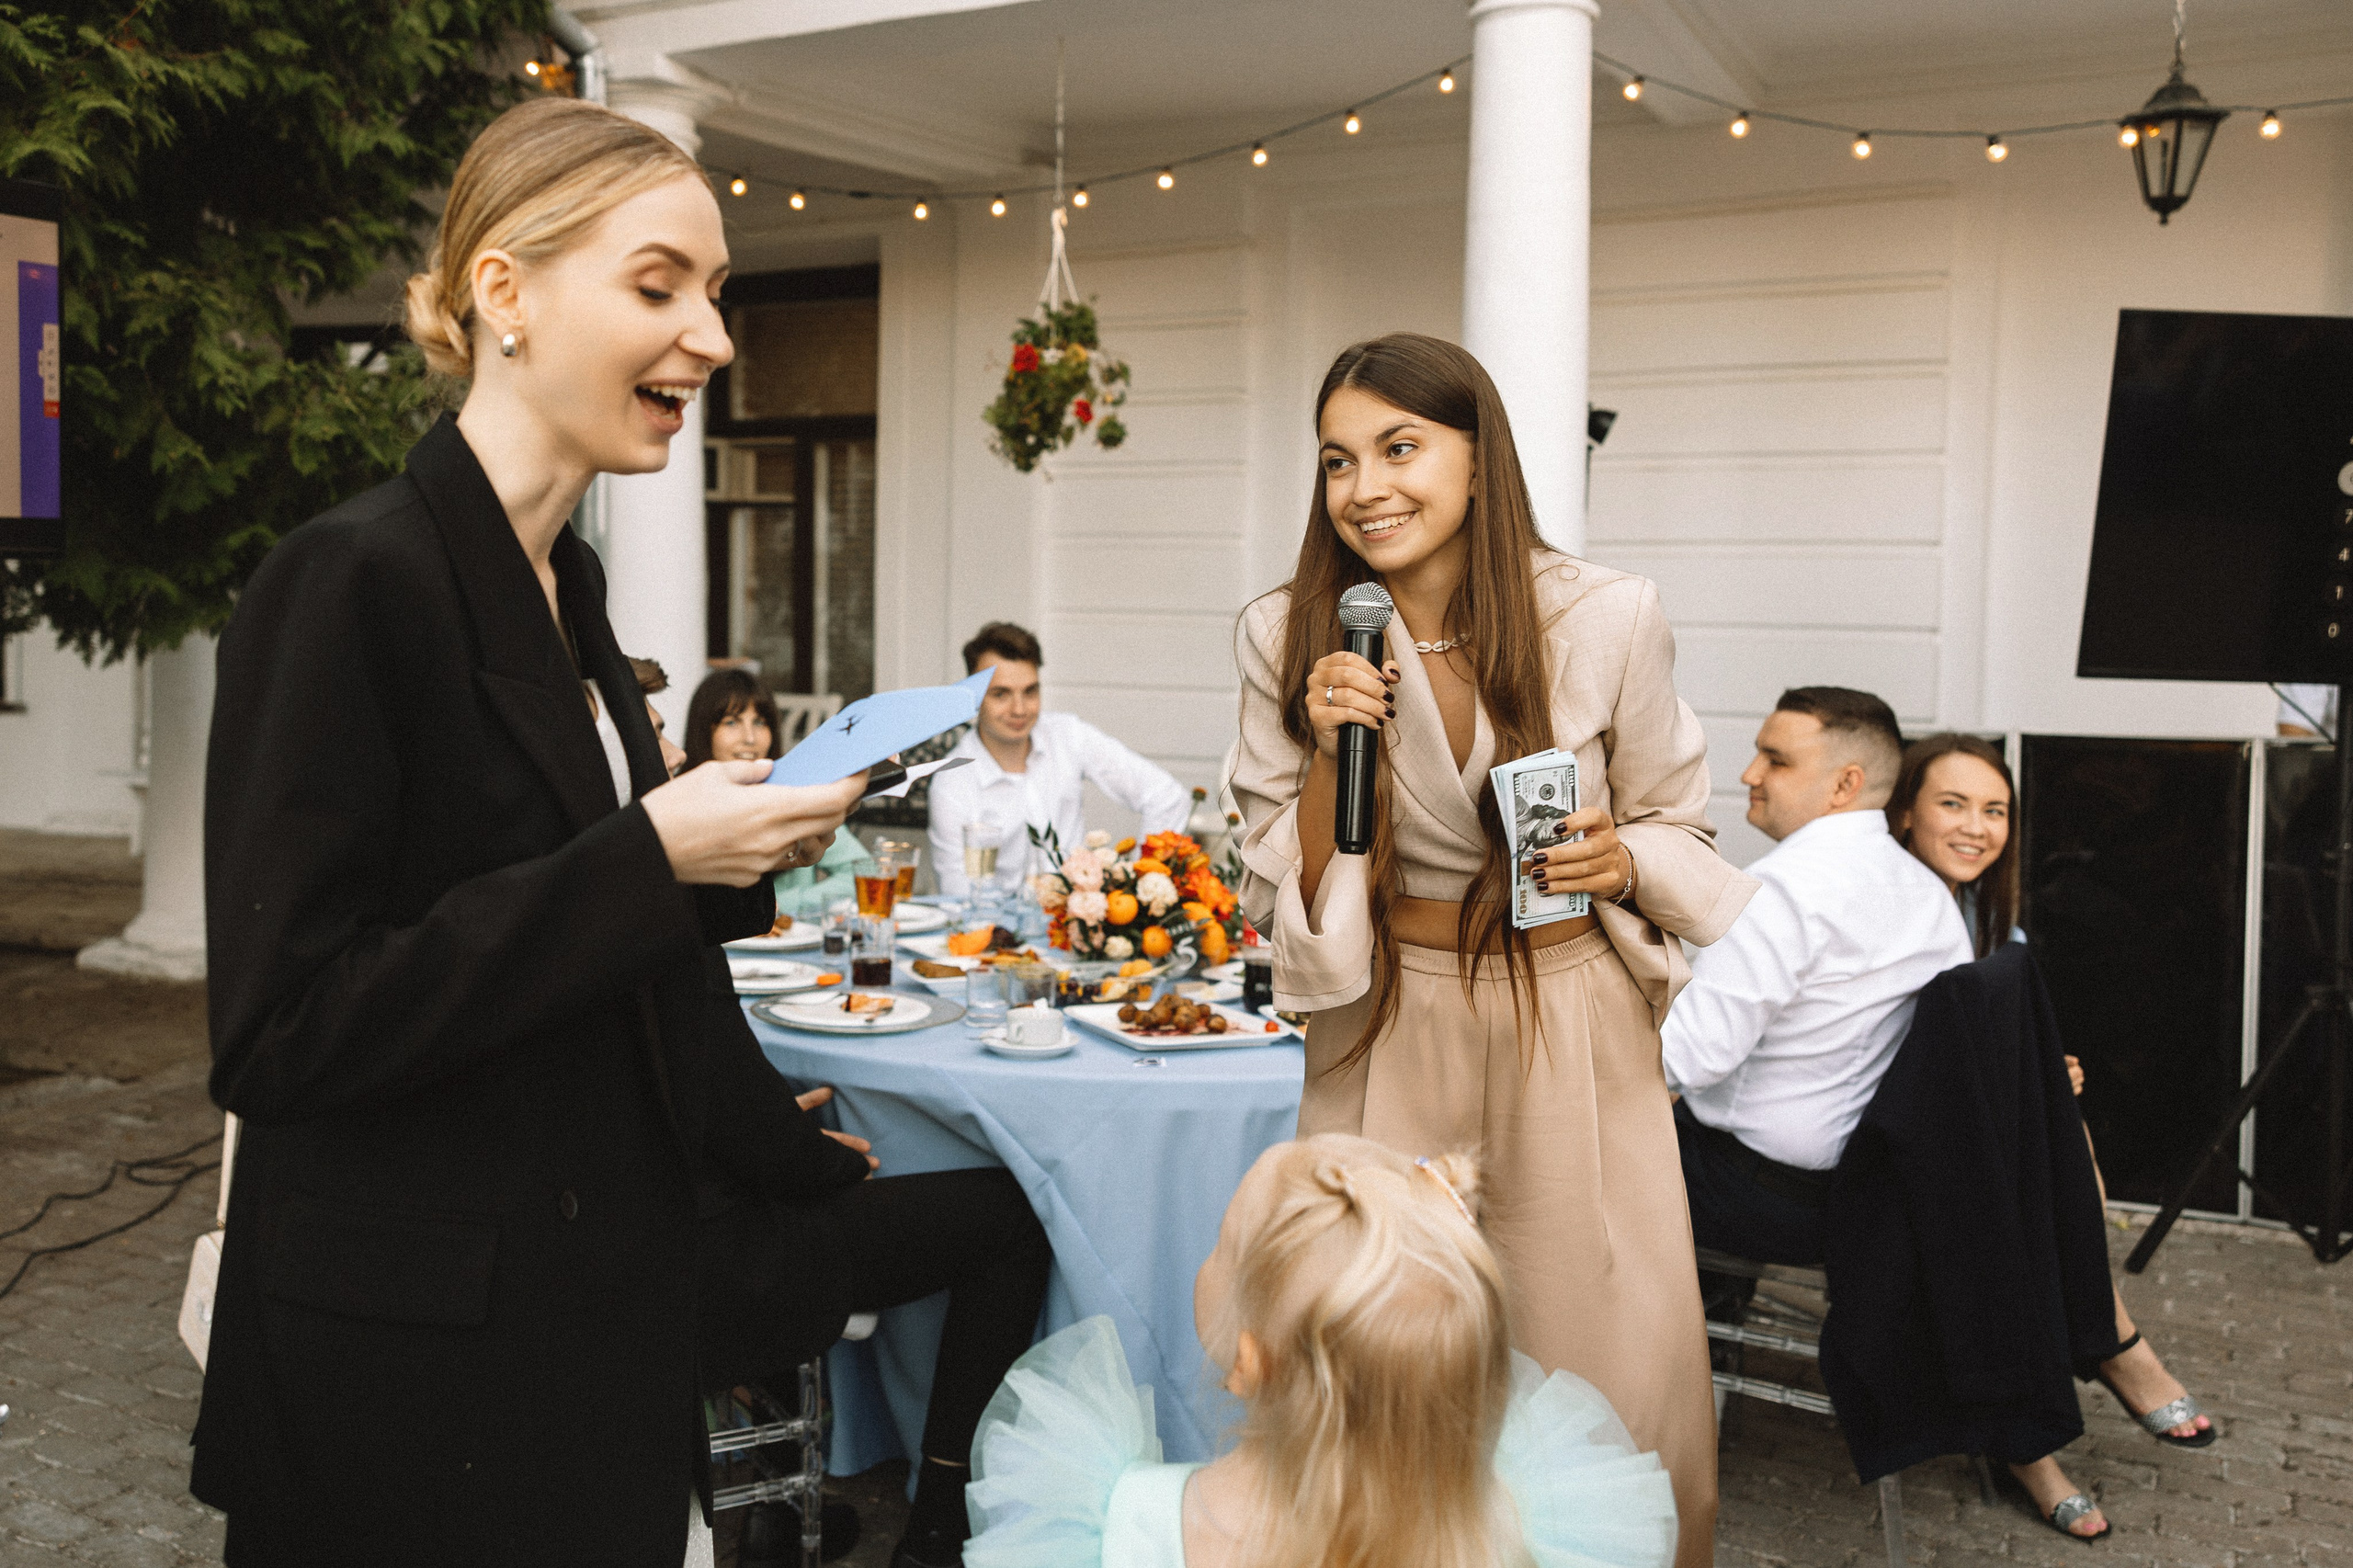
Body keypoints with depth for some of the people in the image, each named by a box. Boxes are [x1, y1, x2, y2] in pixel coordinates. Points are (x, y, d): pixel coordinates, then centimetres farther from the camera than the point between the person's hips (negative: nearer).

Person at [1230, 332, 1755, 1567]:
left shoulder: (1607, 619, -8)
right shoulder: (1290, 639, -5)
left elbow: (1674, 828, 6)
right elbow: (1280, 895, -1)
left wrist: (1621, 863, -16)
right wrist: (1328, 754, -17)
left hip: (1572, 1027, 0)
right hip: (1390, 1037, 1)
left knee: (1614, 1371, 4)